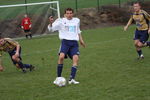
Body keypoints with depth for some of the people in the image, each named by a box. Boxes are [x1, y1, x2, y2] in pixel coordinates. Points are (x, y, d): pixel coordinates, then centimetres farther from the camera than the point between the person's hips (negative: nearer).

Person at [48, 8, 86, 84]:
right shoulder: (61, 21, 3)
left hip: (74, 42, 3)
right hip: (65, 41, -3)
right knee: (61, 56, -26)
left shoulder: (77, 20, 17)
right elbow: (51, 29, -4)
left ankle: (71, 79, -21)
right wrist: (51, 23, -23)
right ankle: (58, 77, -13)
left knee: (76, 58, -19)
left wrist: (81, 40, 30)